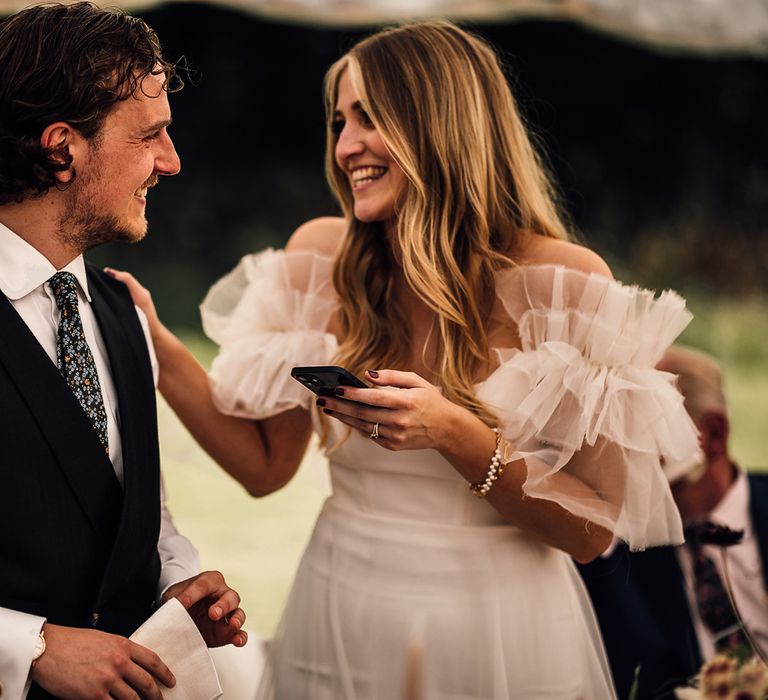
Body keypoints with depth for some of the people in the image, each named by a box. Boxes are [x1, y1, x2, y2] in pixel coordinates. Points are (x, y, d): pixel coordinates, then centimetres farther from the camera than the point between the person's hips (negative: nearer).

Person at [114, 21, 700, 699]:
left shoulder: (563, 280, -13)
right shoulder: (320, 257, -3)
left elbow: (594, 529, -11)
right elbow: (265, 465, 3)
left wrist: (454, 434, -24)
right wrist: (158, 348, -7)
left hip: (501, 638, -3)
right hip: (340, 630, 3)